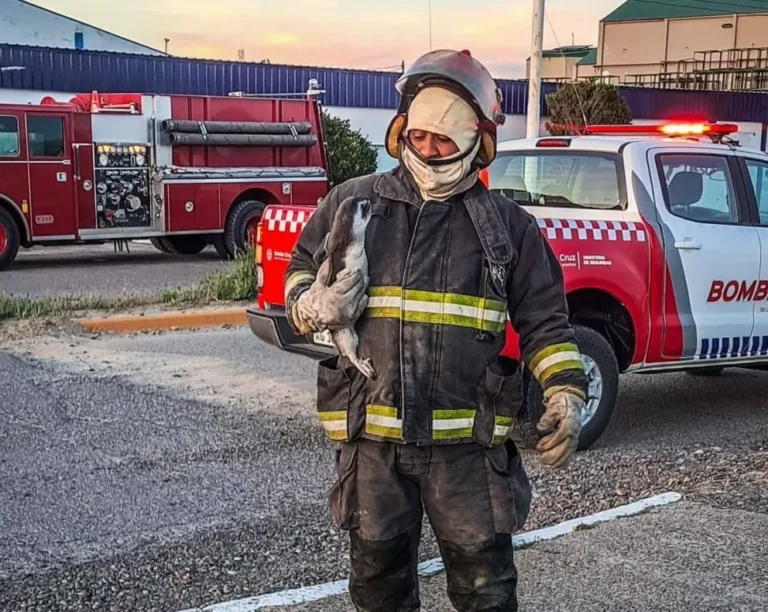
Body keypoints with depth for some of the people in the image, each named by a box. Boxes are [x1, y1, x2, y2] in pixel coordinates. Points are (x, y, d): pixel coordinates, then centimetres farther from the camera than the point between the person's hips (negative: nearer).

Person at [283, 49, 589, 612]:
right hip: (372, 438, 1)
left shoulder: (507, 224, 2)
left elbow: (544, 320, 6)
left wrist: (566, 394, -7)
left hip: (468, 443, -1)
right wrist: (314, 306, -9)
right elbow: (301, 272, 14)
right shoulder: (353, 202, 3)